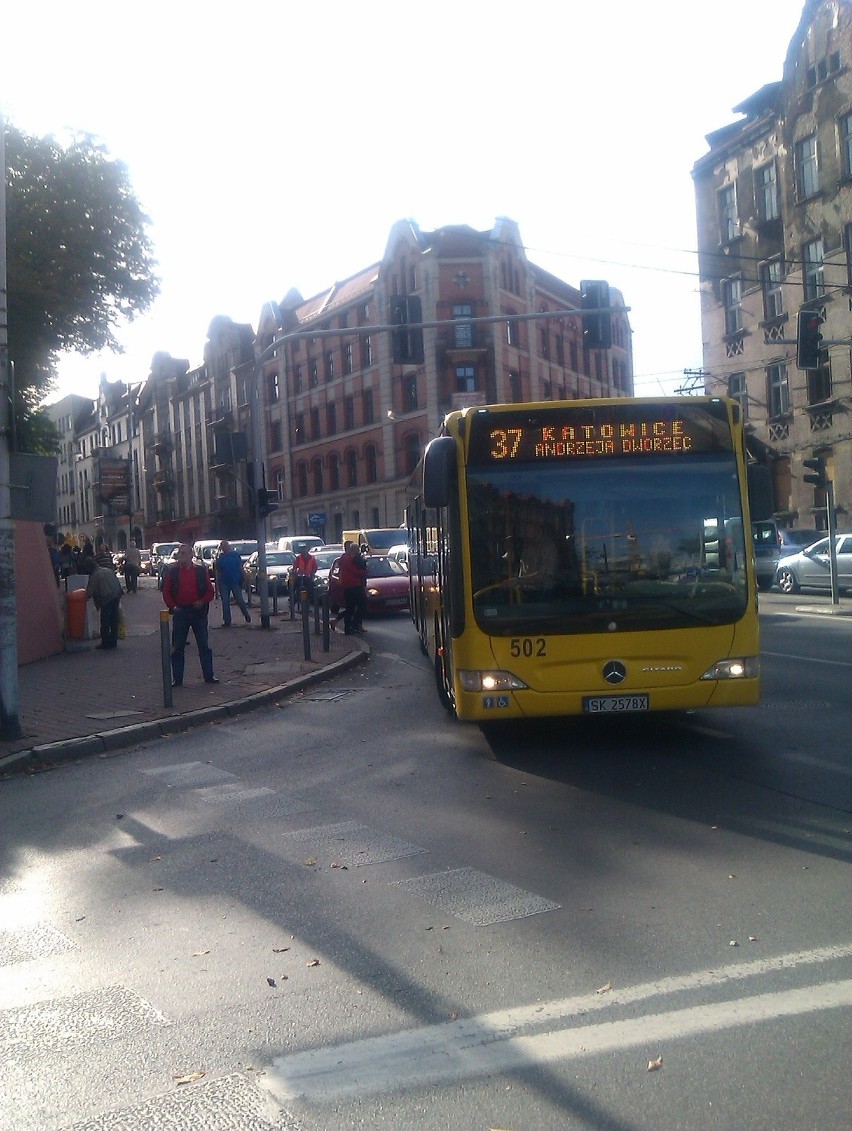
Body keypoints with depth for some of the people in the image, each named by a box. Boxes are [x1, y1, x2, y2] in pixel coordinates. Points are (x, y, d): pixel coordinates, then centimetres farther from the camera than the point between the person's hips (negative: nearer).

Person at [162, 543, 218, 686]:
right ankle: (177, 678, 10)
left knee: (204, 646, 4)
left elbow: (210, 591, 5)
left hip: (199, 611, 0)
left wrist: (202, 601, -11)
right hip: (180, 612, 0)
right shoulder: (172, 572, 5)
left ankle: (209, 675, 11)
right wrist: (173, 606, -7)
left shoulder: (201, 570, 4)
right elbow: (166, 592, 6)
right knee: (177, 647, 4)